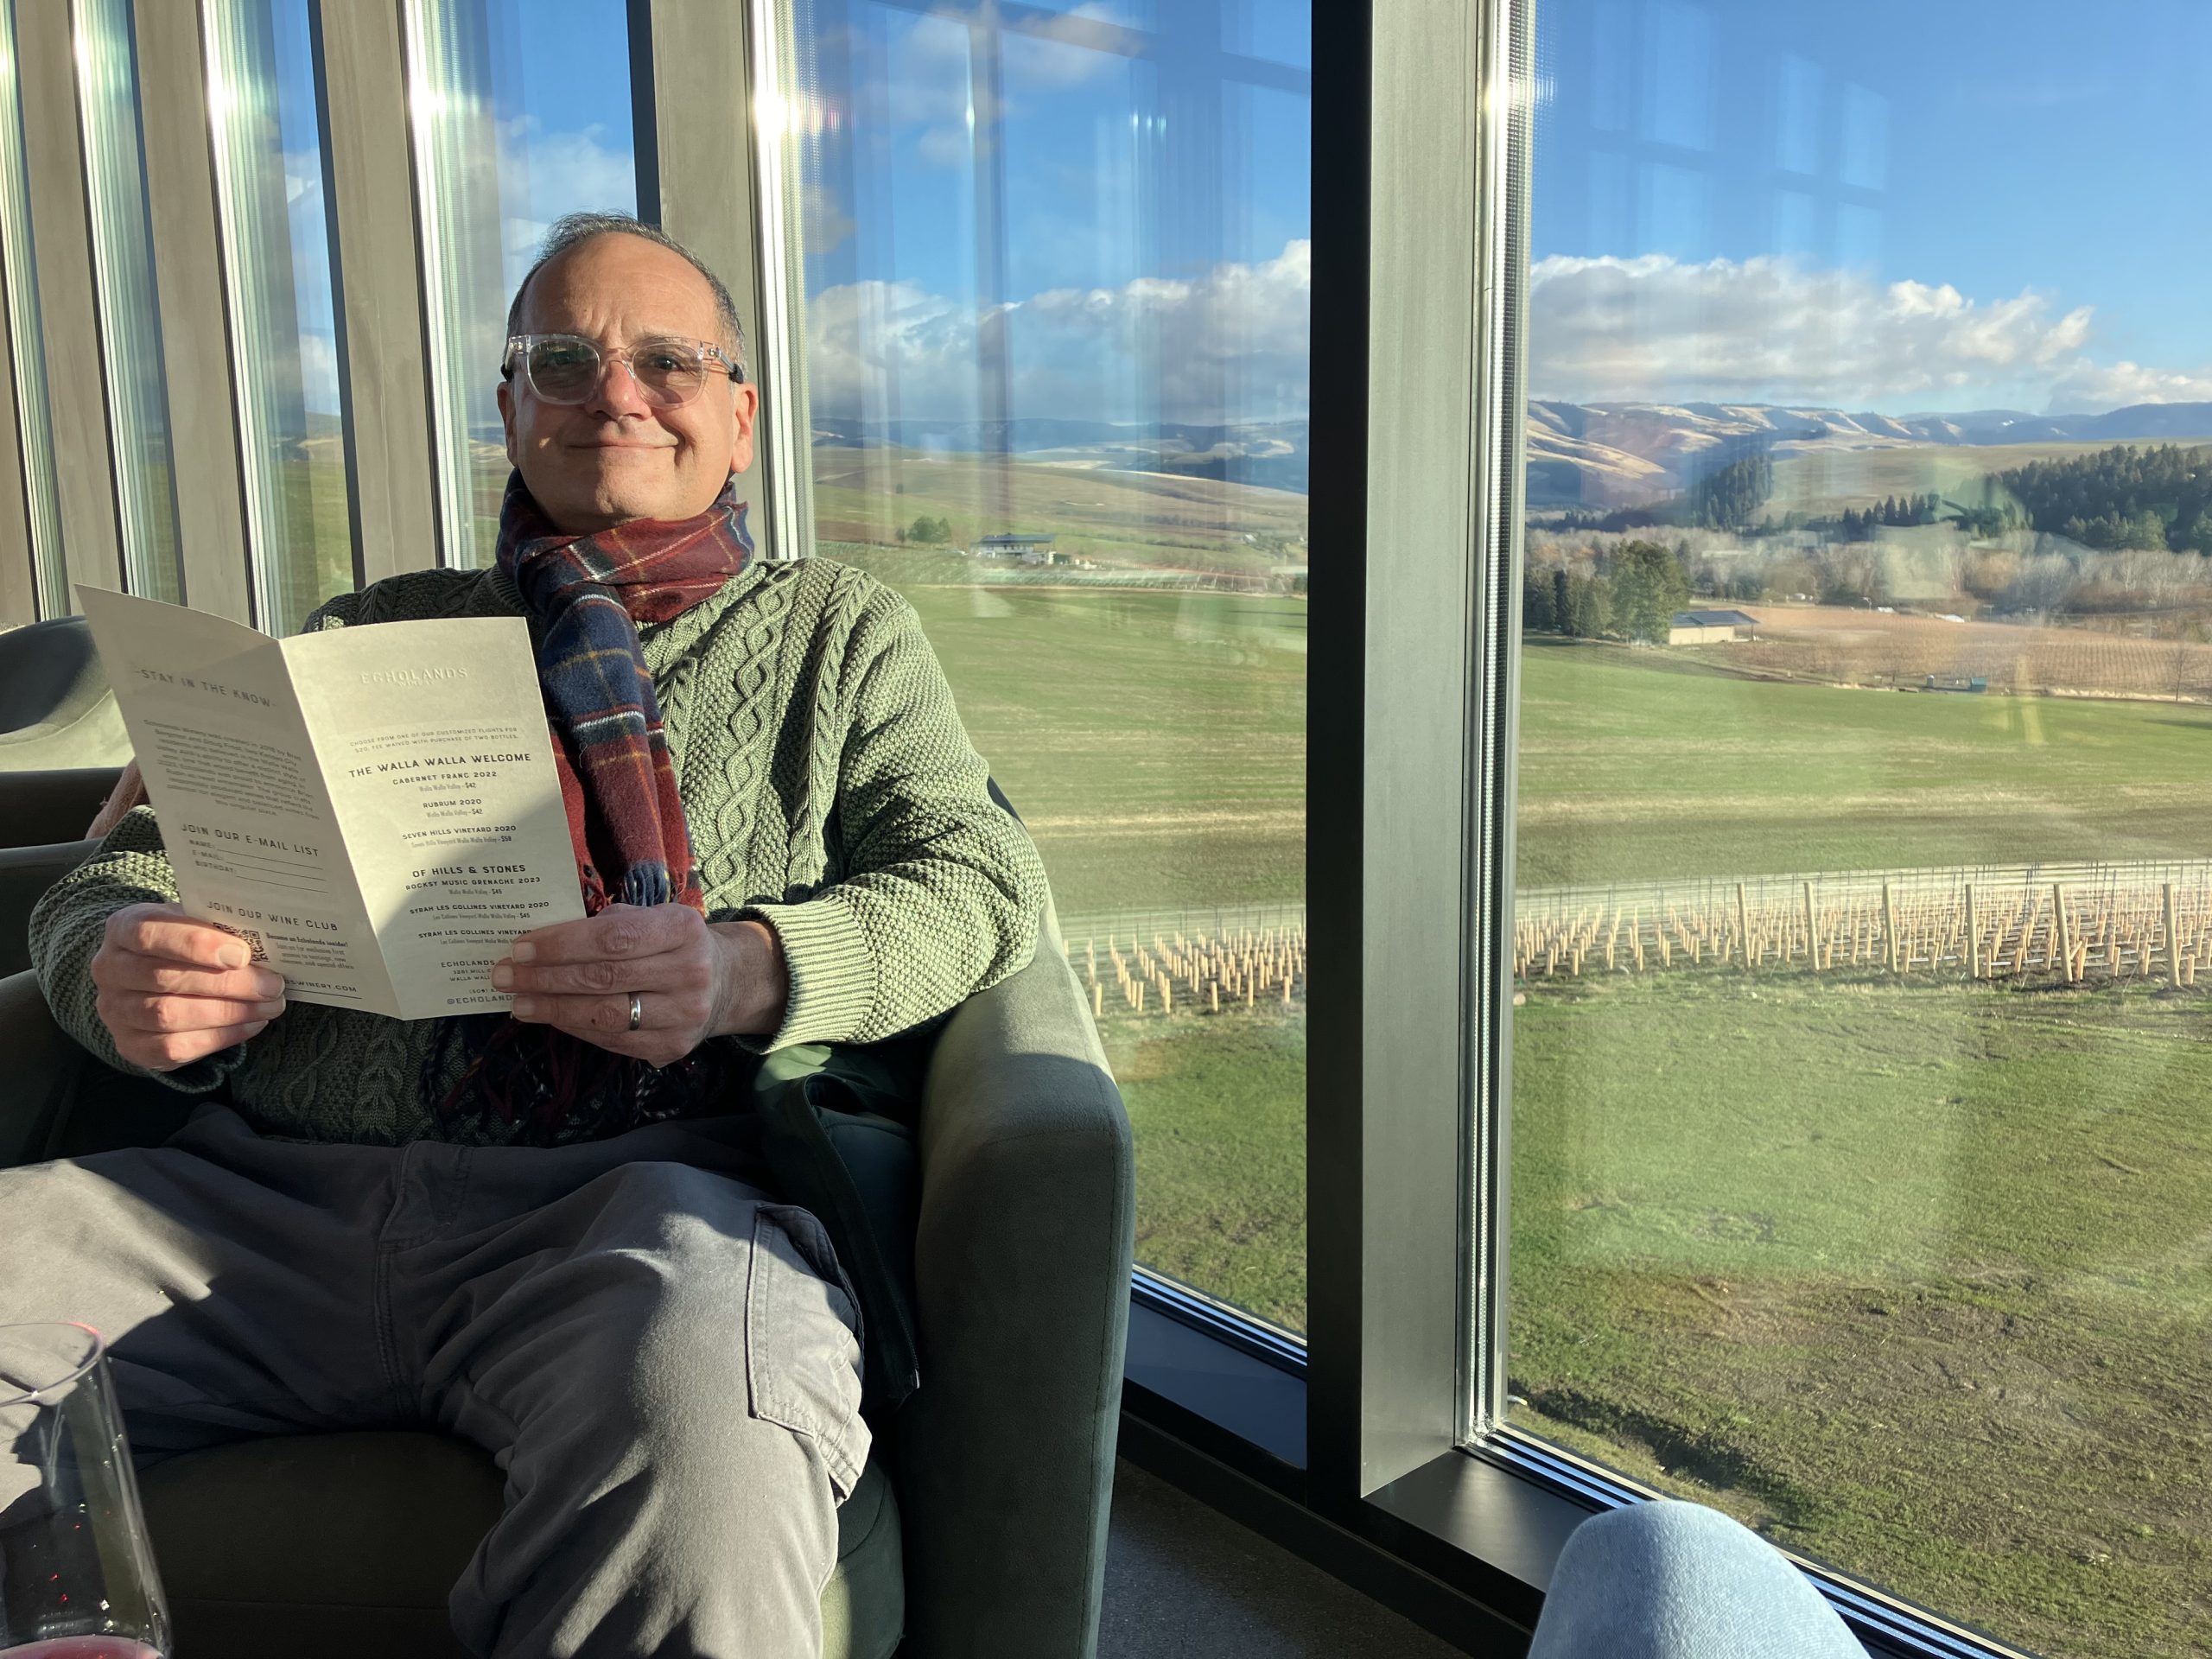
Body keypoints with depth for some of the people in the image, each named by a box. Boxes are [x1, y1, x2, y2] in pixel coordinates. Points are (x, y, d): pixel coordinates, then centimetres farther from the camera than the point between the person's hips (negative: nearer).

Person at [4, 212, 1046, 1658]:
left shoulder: (837, 630, 19)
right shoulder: (377, 635, 24)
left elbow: (980, 878, 5)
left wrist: (754, 965, -16)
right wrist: (123, 971, -7)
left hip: (631, 1191, -3)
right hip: (267, 1194, 4)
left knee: (704, 1422, -38)